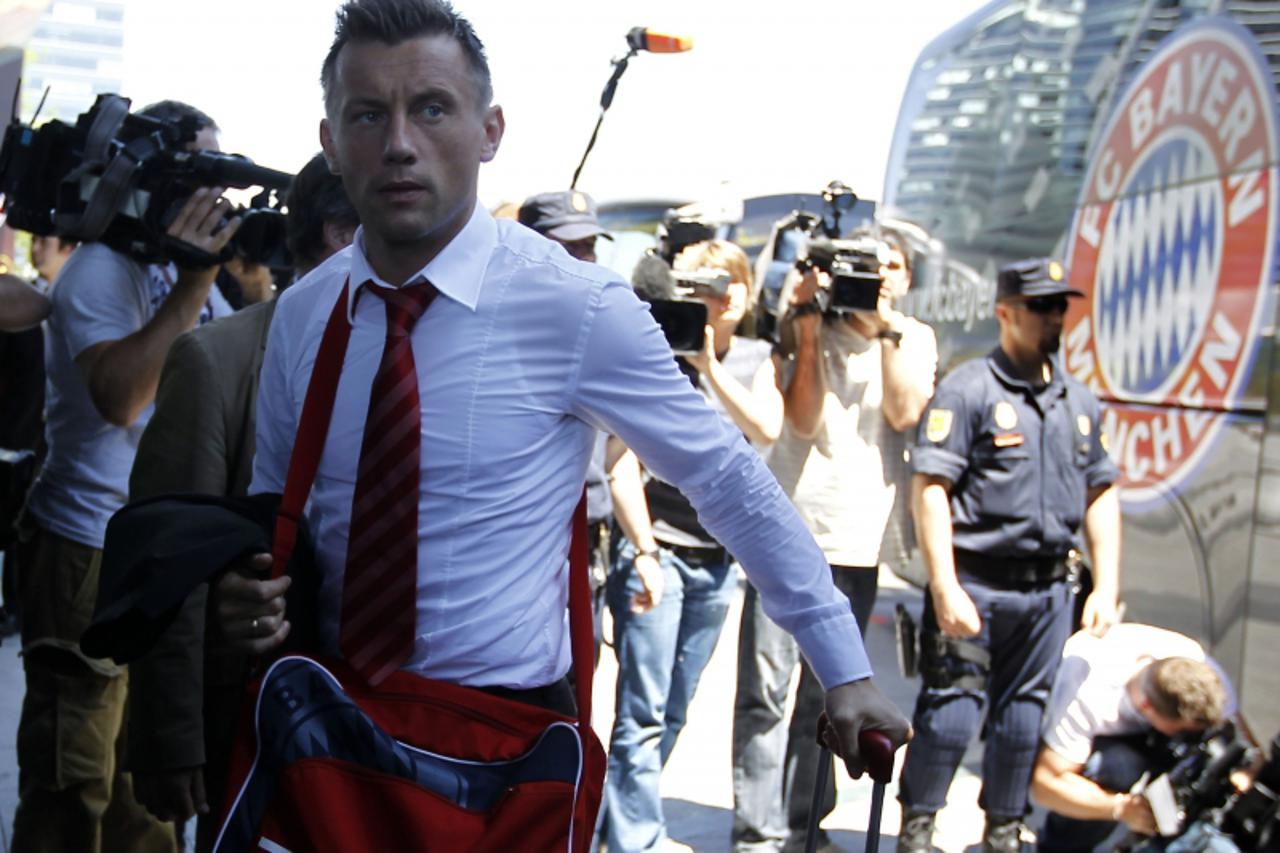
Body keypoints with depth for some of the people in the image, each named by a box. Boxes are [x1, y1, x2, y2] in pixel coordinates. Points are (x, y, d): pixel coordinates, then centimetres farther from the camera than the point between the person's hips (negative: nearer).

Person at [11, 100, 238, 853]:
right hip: (92, 554, -8)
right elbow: (118, 395, -27)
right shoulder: (103, 269, -13)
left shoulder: (187, 270, 13)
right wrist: (193, 282, -27)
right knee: (75, 777, -2)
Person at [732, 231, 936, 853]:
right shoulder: (810, 328, 2)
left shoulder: (916, 339, 10)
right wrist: (808, 333, -14)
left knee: (826, 696, 9)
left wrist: (889, 331, -9)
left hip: (856, 544, 3)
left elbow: (905, 413, -7)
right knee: (766, 691, -5)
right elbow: (803, 419, -8)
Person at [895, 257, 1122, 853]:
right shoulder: (969, 389, -7)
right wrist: (945, 589, -18)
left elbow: (1100, 495, 18)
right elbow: (929, 488, -13)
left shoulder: (1080, 401, 13)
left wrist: (1106, 587, 10)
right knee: (951, 707, -4)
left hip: (1048, 589, 6)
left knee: (1023, 712, 12)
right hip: (975, 584, -5)